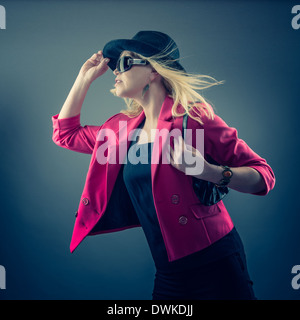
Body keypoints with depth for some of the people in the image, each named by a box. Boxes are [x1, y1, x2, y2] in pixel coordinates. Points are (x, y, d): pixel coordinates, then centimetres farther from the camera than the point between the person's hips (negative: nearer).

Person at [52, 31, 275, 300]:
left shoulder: (192, 116, -10)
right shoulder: (124, 128, 9)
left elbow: (264, 176, -8)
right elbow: (65, 133, 22)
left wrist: (206, 170, -26)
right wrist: (85, 77, 16)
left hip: (214, 265, -6)